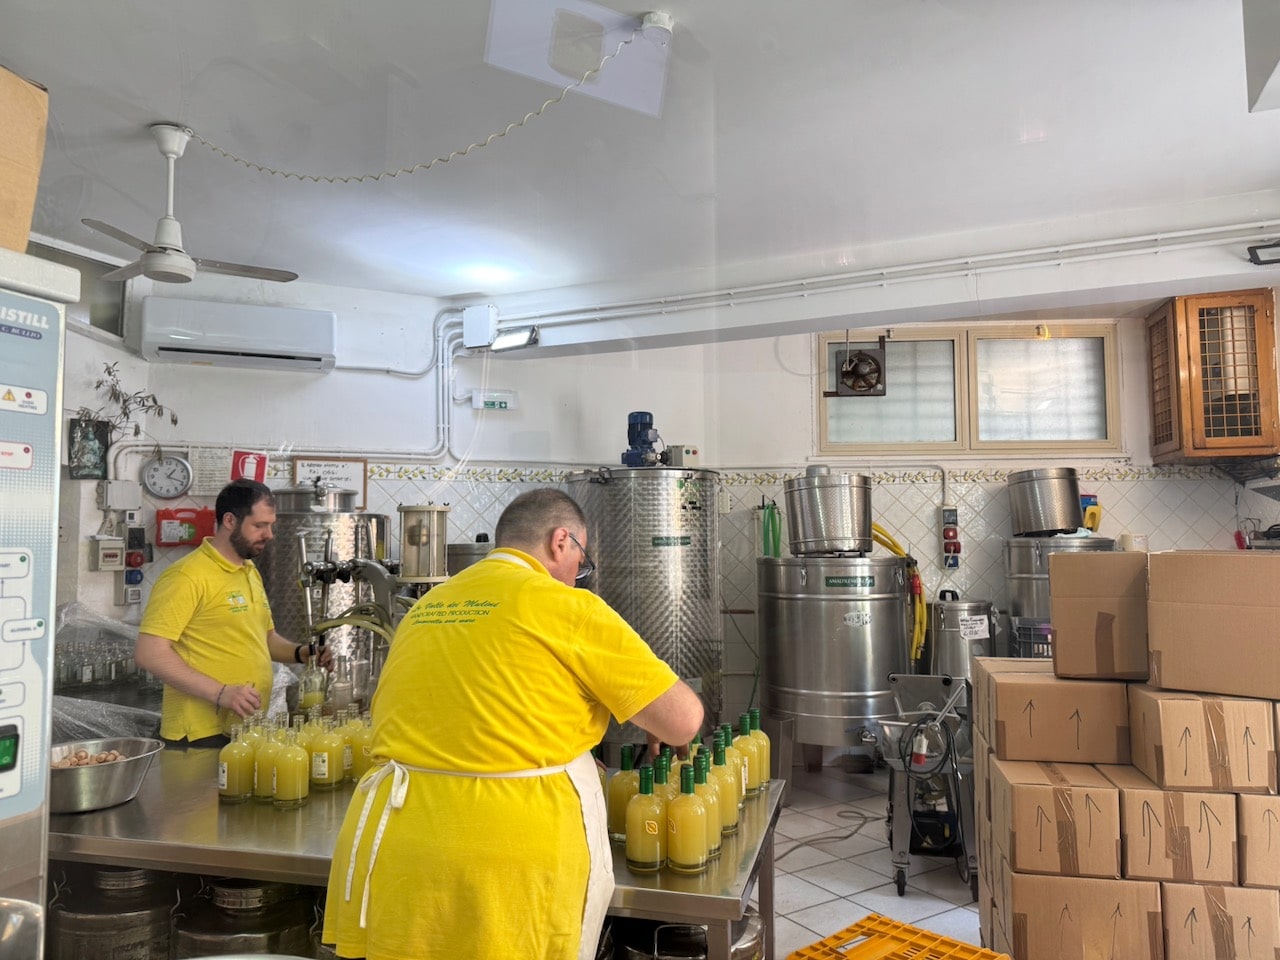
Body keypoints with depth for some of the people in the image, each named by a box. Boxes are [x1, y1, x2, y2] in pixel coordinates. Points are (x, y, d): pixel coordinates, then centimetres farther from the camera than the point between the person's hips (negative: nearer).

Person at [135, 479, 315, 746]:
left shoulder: (251, 573, 12)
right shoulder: (187, 576, -15)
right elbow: (149, 653, -20)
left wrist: (302, 652, 3)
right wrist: (220, 693, -24)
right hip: (203, 734, -8)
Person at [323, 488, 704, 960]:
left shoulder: (422, 609, 13)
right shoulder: (566, 607, -7)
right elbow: (684, 721, -6)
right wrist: (623, 692, 16)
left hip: (394, 844, 6)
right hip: (505, 859, -6)